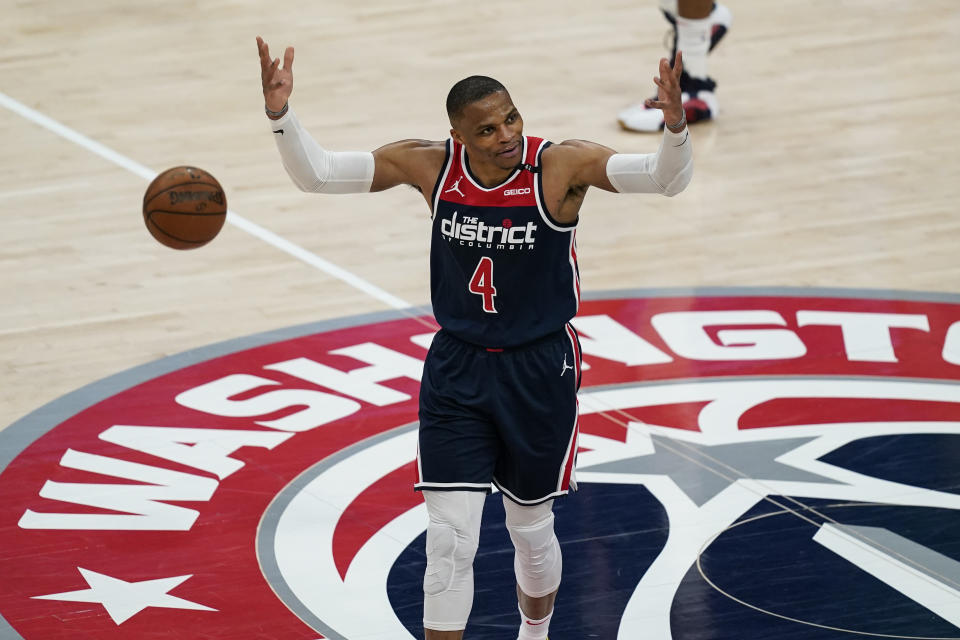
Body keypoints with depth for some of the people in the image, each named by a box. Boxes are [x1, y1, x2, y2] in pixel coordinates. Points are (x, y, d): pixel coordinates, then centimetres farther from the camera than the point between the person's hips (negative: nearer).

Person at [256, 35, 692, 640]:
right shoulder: (430, 165, -11)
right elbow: (316, 172, -9)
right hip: (456, 369, 1)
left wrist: (676, 125, -51)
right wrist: (281, 114, -27)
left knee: (532, 529, 17)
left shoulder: (560, 165, -19)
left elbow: (667, 177, -30)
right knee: (449, 539, -4)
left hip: (540, 370, -1)